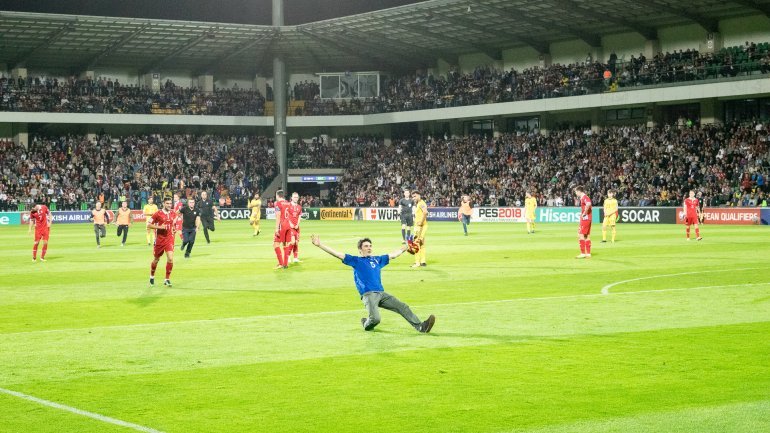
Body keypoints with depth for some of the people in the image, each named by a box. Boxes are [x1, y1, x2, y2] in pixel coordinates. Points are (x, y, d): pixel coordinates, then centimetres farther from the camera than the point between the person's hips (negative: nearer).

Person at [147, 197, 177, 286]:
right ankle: (152, 276, 37)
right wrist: (159, 227, -19)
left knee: (170, 258, -14)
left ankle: (167, 279, -3)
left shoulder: (173, 214, 4)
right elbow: (149, 225, -8)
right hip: (159, 240, -2)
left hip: (169, 239, 2)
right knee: (156, 259, 12)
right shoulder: (158, 214, -9)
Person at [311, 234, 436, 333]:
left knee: (403, 307, -11)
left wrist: (405, 247, 47)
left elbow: (393, 255, 39)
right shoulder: (355, 261, 11)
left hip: (382, 293, 5)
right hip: (368, 295, -5)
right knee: (375, 319, -26)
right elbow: (337, 254, 4)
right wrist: (319, 245, -3)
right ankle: (366, 324, 9)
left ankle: (420, 326, -18)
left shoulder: (377, 259, 25)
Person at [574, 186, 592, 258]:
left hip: (585, 219, -10)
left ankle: (583, 253, -8)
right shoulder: (582, 198, 16)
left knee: (581, 235, -8)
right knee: (587, 236, 12)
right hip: (587, 219, 10)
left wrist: (584, 213, -23)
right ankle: (588, 253, 15)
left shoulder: (584, 197, -14)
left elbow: (588, 204, -35)